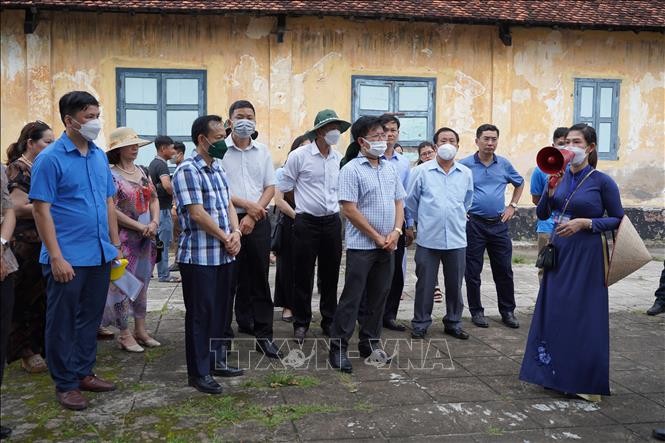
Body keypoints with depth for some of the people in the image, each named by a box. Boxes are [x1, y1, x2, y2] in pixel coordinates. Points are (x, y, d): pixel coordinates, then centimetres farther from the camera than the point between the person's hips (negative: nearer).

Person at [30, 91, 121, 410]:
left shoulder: (100, 156, 9)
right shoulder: (50, 158, -10)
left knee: (90, 318, 15)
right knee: (62, 322, 6)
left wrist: (115, 245, 12)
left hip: (100, 255, 6)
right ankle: (65, 384, 18)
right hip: (68, 258, -6)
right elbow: (41, 210, -13)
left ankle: (84, 373, 29)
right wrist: (56, 257, -17)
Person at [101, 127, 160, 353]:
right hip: (124, 239, -7)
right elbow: (111, 210, -15)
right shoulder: (112, 175, -9)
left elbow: (154, 199, 13)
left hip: (146, 238, 7)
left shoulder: (143, 172, 11)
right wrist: (140, 227, -16)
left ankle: (140, 330, 23)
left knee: (142, 283, 13)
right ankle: (124, 334, 11)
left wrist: (154, 222, -5)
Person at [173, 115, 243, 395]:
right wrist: (225, 238, -11)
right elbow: (197, 214, -19)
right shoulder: (187, 171, -14)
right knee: (201, 314, 1)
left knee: (223, 310, 15)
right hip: (199, 257, -8)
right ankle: (198, 372, 12)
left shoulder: (218, 168, 13)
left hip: (224, 254, 8)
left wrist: (236, 233, -5)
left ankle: (217, 361, 29)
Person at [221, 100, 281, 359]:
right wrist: (246, 205, -11)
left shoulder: (263, 152, 9)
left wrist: (253, 216, -5)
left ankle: (263, 334, 7)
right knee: (234, 278, 5)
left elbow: (270, 187, 7)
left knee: (259, 277, 3)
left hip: (258, 220, 2)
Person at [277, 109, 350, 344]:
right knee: (304, 275, 3)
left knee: (330, 274, 11)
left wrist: (335, 209, 14)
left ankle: (329, 320, 24)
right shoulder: (299, 156, -6)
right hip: (306, 222, -4)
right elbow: (284, 190, 0)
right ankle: (301, 323, 16)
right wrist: (297, 211, -1)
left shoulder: (339, 158, 6)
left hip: (332, 221, 4)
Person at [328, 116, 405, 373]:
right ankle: (338, 348, 5)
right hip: (361, 245, -6)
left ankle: (370, 343, 24)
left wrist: (396, 232, -2)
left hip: (387, 246, 6)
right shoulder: (351, 170, -9)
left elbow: (399, 202, 14)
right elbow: (349, 209, -14)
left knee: (378, 296, 12)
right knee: (352, 298, -2)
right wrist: (377, 237, -12)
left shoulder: (389, 168, 11)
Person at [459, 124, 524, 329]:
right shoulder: (465, 165, -5)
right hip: (473, 223, -3)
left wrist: (512, 206, 13)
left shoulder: (504, 164, 6)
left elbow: (519, 183, 22)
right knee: (473, 271, 4)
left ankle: (508, 311, 20)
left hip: (499, 224, 3)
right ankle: (476, 311, 17)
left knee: (504, 270, 7)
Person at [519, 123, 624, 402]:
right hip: (559, 251, 5)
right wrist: (550, 190, -12)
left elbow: (618, 219, -3)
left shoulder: (602, 181, -8)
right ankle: (556, 373, 24)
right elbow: (542, 214, 5)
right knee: (554, 311, 10)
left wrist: (585, 223, -16)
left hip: (586, 255, -5)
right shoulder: (560, 176, 5)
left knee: (583, 317, 0)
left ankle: (584, 380, 14)